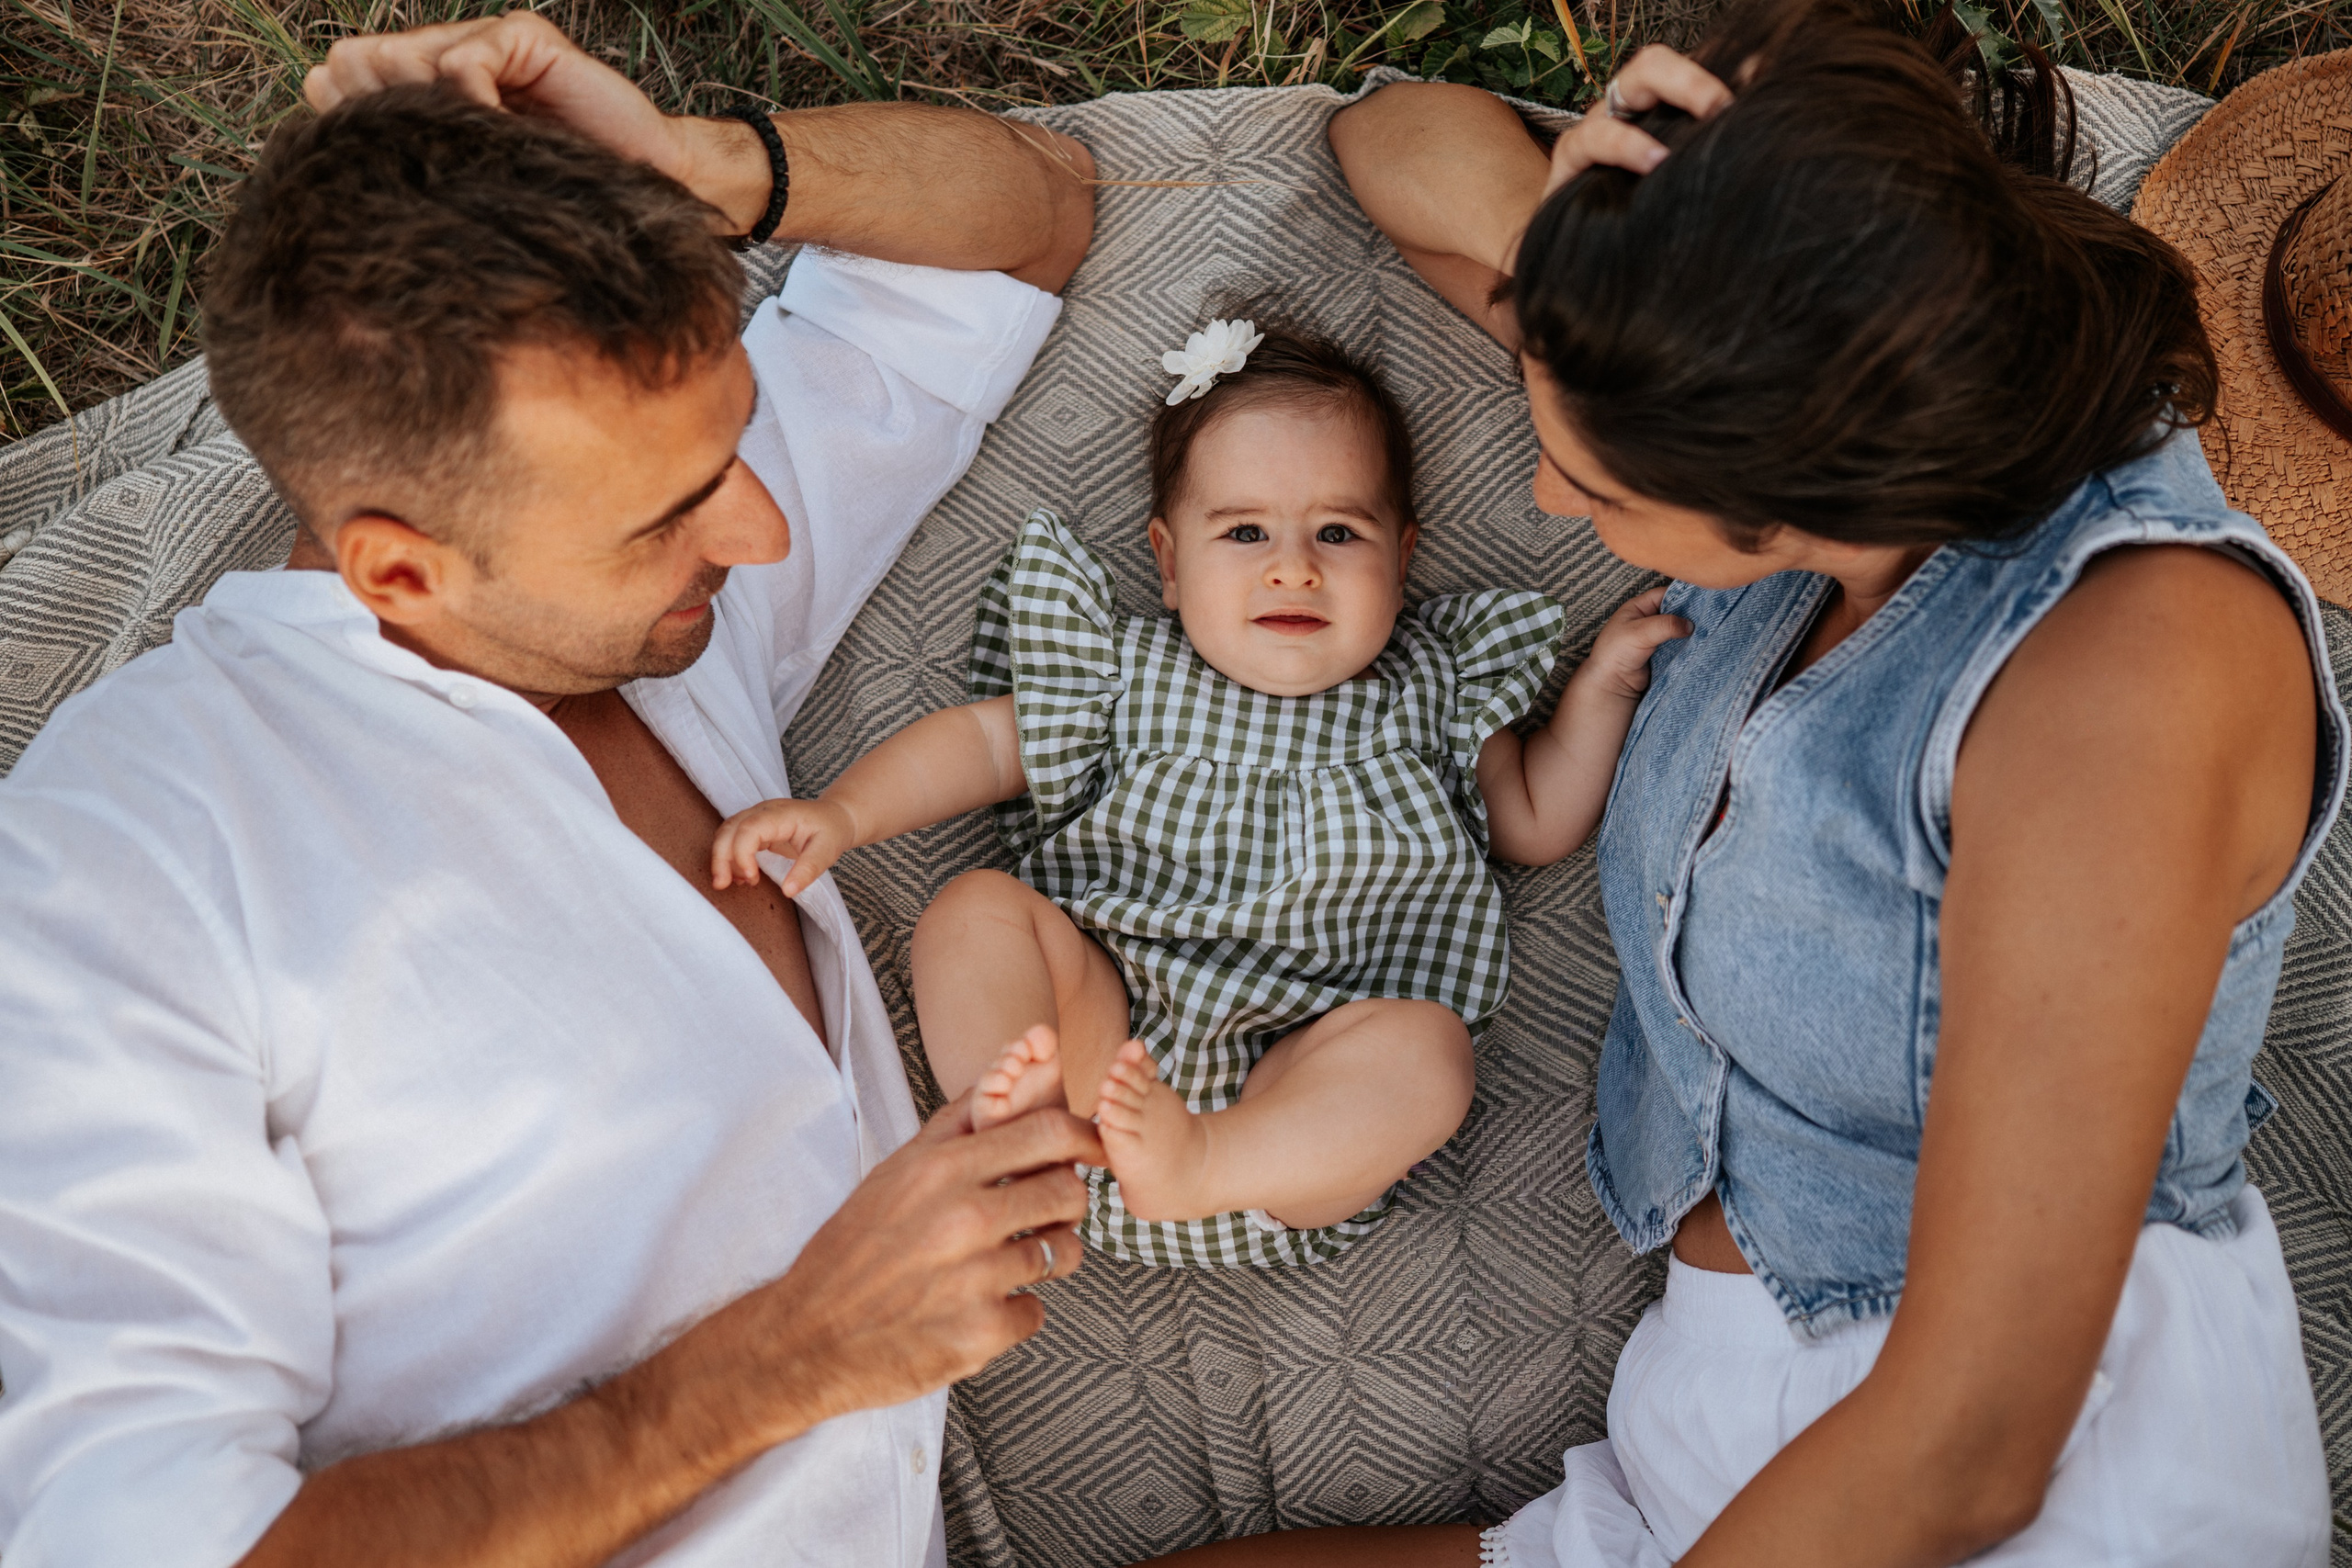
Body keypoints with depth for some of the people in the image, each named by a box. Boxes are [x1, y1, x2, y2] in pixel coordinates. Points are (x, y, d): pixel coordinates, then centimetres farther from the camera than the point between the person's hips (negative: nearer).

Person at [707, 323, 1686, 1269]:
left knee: (1428, 1043, -30)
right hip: (1106, 1024, 1)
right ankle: (1023, 1124, -42)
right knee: (980, 907, -18)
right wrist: (842, 813, -6)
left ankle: (1198, 1163, -47)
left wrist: (1601, 687, 11)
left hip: (1303, 1068, 0)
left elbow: (1536, 821, 23)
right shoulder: (1133, 676, 12)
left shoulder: (1424, 695, 15)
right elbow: (981, 739, 9)